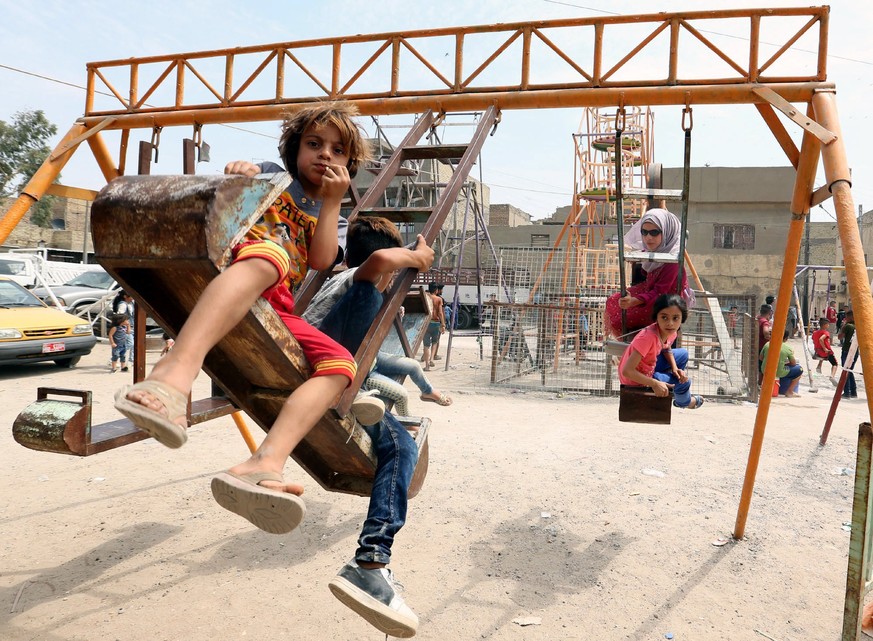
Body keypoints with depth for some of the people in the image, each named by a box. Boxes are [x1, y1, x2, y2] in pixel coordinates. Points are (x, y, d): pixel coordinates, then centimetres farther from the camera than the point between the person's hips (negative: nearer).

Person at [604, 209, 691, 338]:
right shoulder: (651, 250, -7)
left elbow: (659, 292, -31)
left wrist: (634, 301, -43)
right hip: (650, 289, 8)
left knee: (619, 321, -13)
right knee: (612, 302, 7)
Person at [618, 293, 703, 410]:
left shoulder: (670, 332, -13)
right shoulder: (649, 337, -37)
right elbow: (627, 371, -36)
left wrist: (675, 368, -6)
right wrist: (655, 384, -31)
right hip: (637, 378, -7)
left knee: (683, 354, 13)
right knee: (684, 382, 0)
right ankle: (684, 402, 36)